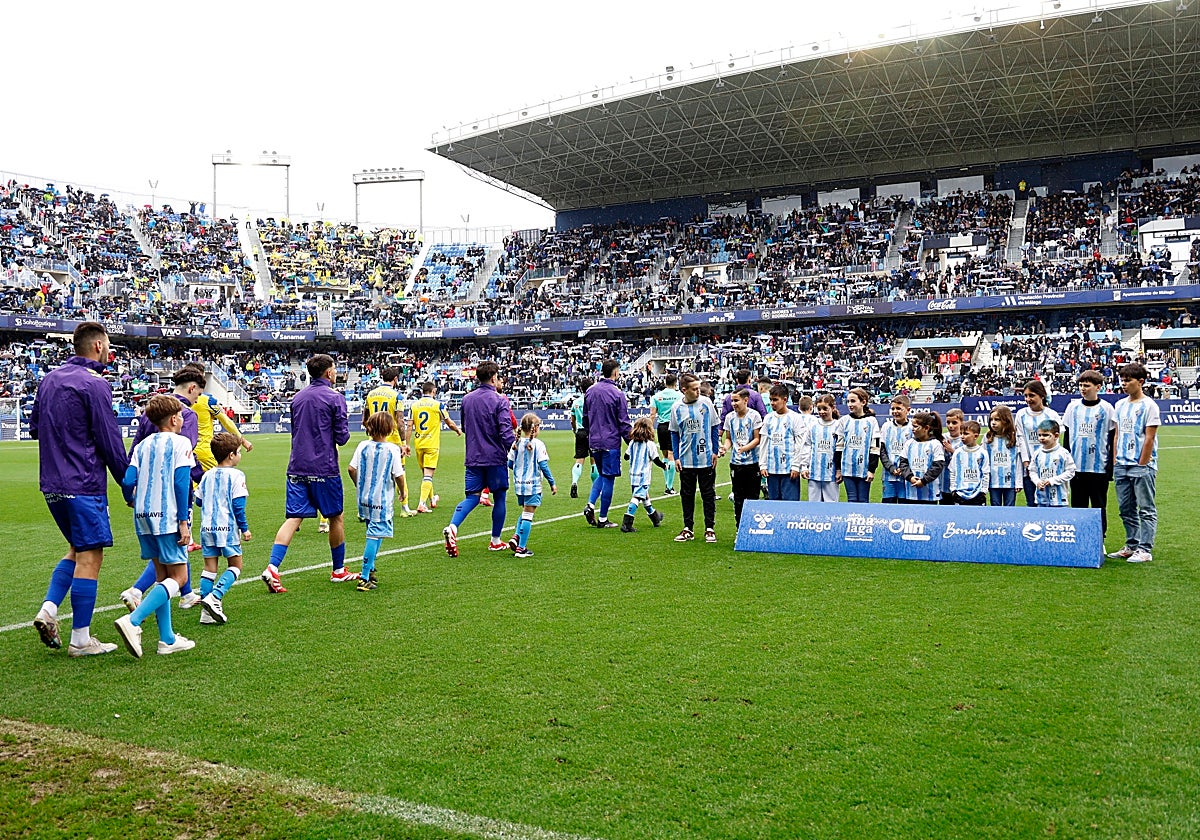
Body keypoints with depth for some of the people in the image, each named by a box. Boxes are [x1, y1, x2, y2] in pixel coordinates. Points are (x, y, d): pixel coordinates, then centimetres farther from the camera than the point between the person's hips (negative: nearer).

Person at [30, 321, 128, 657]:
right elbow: (111, 444, -14)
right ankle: (81, 639, 5)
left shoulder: (50, 378, 11)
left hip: (51, 484, 8)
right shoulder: (95, 385, -14)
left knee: (78, 549, 21)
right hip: (83, 485, -8)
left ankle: (48, 609, 6)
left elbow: (34, 427, 21)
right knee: (90, 556, 0)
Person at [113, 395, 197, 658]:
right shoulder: (180, 443, -4)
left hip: (143, 517, 7)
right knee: (177, 576, -3)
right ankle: (132, 621, -19)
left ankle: (167, 639, 13)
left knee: (162, 575, 13)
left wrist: (132, 501, 27)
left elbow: (128, 481, 5)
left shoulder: (142, 445, 12)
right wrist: (184, 521, -12)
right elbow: (181, 483, -12)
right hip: (168, 517, -7)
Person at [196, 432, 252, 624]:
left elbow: (199, 500, 14)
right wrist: (244, 528, -4)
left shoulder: (208, 475, 9)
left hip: (207, 527, 6)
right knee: (235, 565, 7)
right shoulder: (236, 475, -8)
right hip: (227, 528, -6)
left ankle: (207, 612, 7)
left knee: (210, 567, 8)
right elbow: (238, 505, -11)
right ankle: (214, 597, -12)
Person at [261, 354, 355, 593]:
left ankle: (272, 568, -14)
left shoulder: (297, 397, 11)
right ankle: (339, 571, 22)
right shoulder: (334, 398, -8)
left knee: (293, 518, 2)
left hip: (297, 468, 5)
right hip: (324, 469, -5)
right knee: (336, 518, 10)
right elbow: (342, 437, -8)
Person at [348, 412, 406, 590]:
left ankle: (370, 570, 26)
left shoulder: (363, 446, 0)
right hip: (382, 501, -5)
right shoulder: (392, 449, -10)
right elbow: (398, 475, -11)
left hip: (364, 498, 5)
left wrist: (360, 486, 16)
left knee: (373, 535, 20)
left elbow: (351, 469, 0)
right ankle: (365, 578, -8)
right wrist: (402, 491, 8)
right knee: (375, 537, -5)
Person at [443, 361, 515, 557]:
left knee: (471, 496, 7)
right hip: (496, 458, -4)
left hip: (473, 458, 5)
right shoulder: (499, 401, -11)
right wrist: (515, 449, -6)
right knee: (500, 497, 10)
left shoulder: (466, 399, 7)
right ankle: (496, 541, 18)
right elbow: (506, 431, -18)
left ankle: (452, 527, -19)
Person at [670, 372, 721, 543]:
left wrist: (715, 451, 0)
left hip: (706, 459, -1)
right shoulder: (677, 408, -2)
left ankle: (710, 528, 14)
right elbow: (674, 433, 7)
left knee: (708, 494, 5)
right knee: (687, 495, 8)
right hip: (686, 460, 1)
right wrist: (676, 457, 2)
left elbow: (715, 427, 3)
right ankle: (688, 529, 18)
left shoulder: (706, 403, -4)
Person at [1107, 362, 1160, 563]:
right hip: (1122, 465, 7)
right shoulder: (1120, 405, 13)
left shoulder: (1149, 406, -7)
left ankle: (1145, 550, 0)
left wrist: (1142, 464, -12)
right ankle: (1131, 546, 21)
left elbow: (1149, 438, -10)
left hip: (1142, 466, -7)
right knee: (1126, 509, 12)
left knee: (1146, 510, -2)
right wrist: (1115, 462, 10)